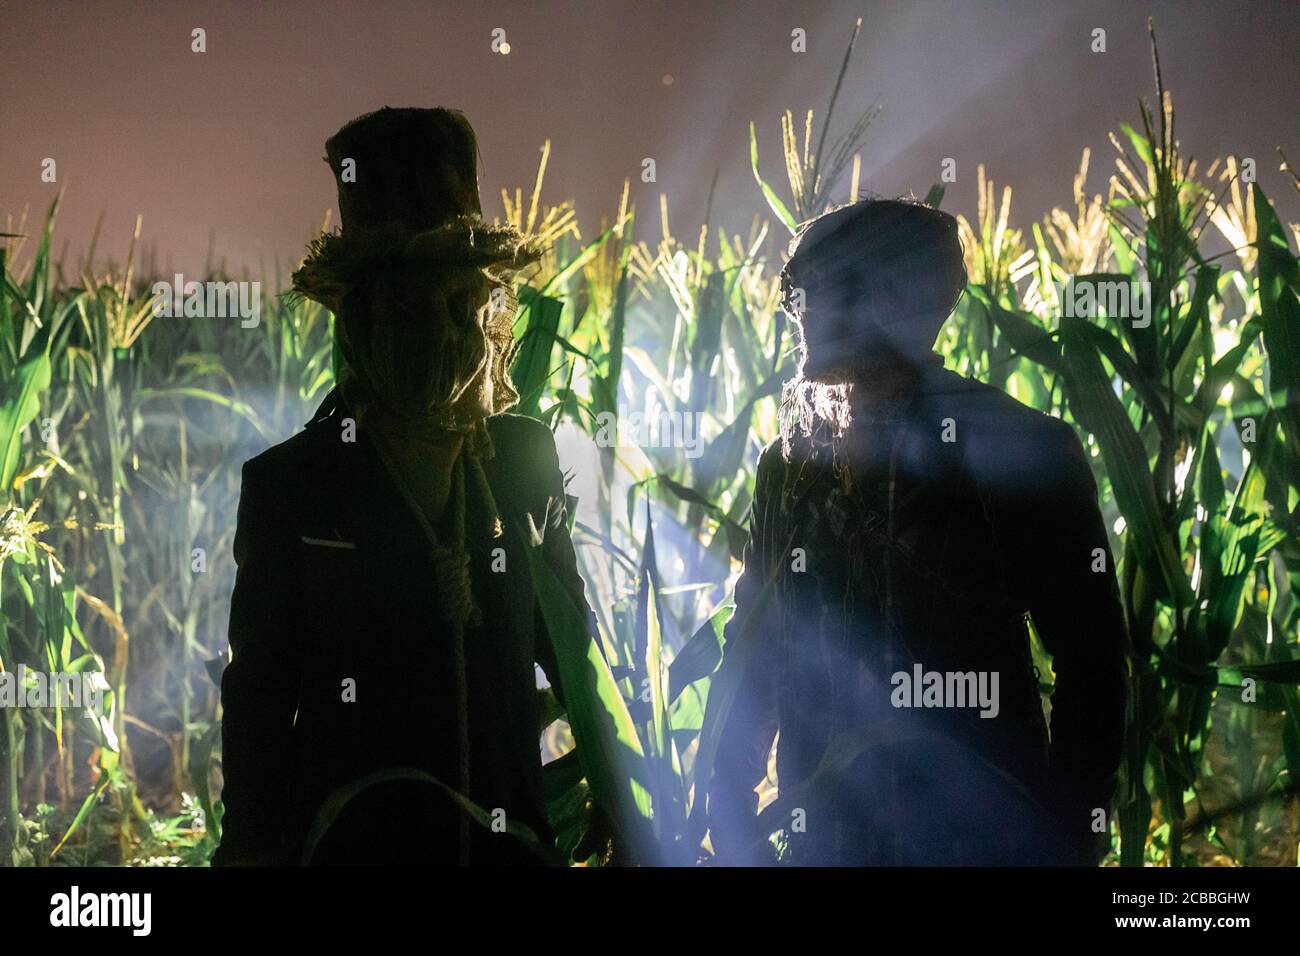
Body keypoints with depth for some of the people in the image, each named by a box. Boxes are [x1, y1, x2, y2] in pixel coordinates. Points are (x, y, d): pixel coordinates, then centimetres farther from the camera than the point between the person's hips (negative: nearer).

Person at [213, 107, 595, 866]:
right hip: (353, 830, -3)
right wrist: (253, 848, -5)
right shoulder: (289, 484, -7)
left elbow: (571, 639, 10)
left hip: (508, 828, 3)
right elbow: (260, 696, -4)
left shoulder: (525, 460, 1)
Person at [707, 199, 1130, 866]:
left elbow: (1090, 658, -8)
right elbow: (755, 648, 13)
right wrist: (731, 806, 7)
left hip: (980, 836, -4)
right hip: (823, 834, 4)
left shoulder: (1021, 450, -8)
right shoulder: (789, 461, 7)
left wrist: (1071, 833, -11)